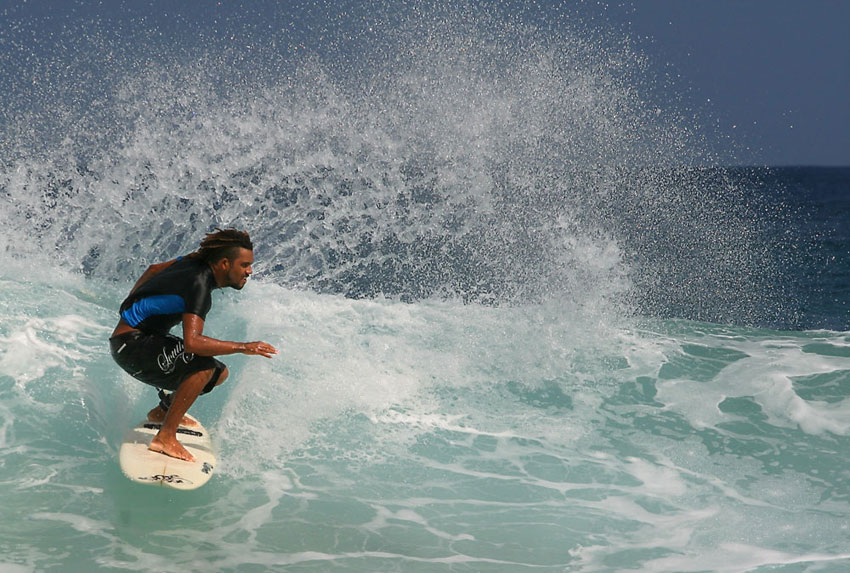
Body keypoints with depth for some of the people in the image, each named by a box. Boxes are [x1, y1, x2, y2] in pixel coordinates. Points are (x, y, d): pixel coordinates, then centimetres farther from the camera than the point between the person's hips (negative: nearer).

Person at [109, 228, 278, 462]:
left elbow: (154, 269, 19)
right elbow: (191, 342, -38)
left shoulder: (197, 260, 2)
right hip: (131, 344, -10)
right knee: (203, 365, -30)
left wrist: (131, 305, 35)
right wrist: (243, 347, -33)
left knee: (219, 373, 12)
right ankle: (165, 438, -25)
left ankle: (161, 412, 31)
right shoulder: (199, 285, -26)